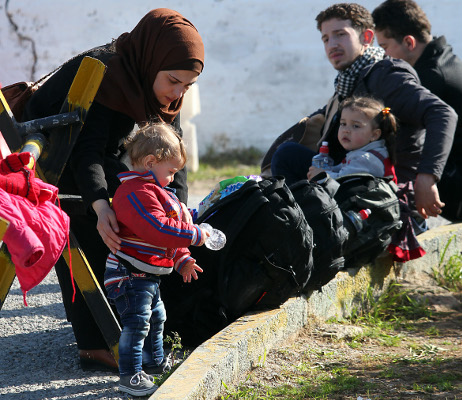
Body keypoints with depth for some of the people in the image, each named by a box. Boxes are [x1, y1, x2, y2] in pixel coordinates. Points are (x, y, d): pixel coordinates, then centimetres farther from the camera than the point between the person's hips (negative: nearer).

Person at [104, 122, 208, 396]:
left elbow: (165, 234, 23)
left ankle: (155, 362, 41)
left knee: (156, 317, 24)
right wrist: (193, 234, -24)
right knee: (137, 322, -13)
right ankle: (130, 376, -7)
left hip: (148, 275, 12)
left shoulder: (152, 189, 17)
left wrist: (182, 260, 16)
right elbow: (157, 228, -31)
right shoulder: (136, 192, -21)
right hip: (130, 273, -12)